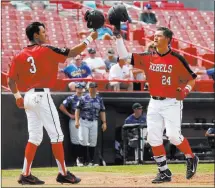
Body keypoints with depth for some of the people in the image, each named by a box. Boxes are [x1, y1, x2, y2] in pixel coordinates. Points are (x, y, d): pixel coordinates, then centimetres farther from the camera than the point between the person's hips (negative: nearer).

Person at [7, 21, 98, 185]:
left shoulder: (20, 56, 9)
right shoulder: (46, 50, -7)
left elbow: (11, 80, 7)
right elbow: (72, 53, -7)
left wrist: (17, 96, 18)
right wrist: (90, 39, 2)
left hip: (28, 97, 7)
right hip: (42, 96, -7)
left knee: (35, 137, 12)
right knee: (56, 135, 0)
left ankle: (26, 174, 9)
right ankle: (63, 173, 2)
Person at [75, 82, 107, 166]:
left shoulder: (99, 99, 9)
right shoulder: (83, 98, -2)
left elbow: (102, 111, 11)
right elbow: (78, 109, -3)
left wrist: (104, 122, 2)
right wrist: (77, 120, -14)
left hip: (94, 122, 3)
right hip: (84, 122, -3)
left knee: (93, 142, 3)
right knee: (84, 141, -11)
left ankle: (91, 161, 9)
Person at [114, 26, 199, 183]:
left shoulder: (177, 58, -8)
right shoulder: (148, 57, 3)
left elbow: (191, 78, -2)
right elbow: (125, 56, 1)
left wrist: (186, 90, -20)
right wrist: (118, 37, -8)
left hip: (172, 103, -5)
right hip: (154, 103, 5)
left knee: (174, 135, -15)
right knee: (153, 138, 1)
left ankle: (191, 158, 13)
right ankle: (164, 172, 12)